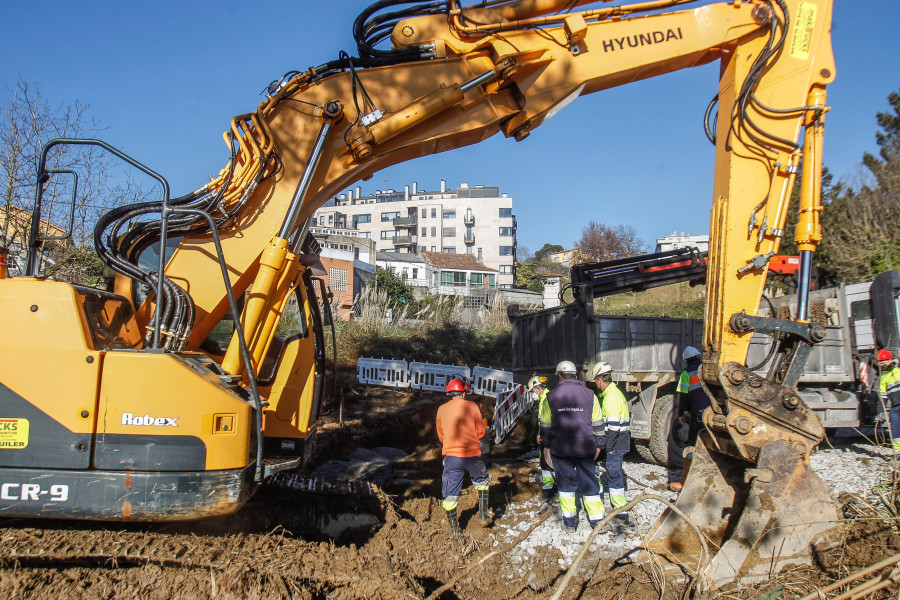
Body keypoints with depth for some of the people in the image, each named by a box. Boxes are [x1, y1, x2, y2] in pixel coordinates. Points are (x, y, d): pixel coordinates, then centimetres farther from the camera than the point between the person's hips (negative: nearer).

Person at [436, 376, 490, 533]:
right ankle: (483, 514, 24)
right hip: (473, 455, 0)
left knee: (450, 492, 9)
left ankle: (454, 528, 12)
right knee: (481, 481, 26)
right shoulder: (472, 406, -1)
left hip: (451, 456, 0)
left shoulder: (442, 409, 3)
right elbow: (481, 431, 6)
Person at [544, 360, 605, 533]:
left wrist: (547, 444, 20)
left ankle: (569, 522, 14)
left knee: (565, 483, 9)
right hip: (584, 447, 0)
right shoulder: (589, 394, 0)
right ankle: (597, 521, 10)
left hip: (560, 448, 0)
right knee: (589, 482, 7)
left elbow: (546, 424, 7)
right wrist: (598, 445, 13)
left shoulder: (552, 396, 1)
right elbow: (597, 423, 4)